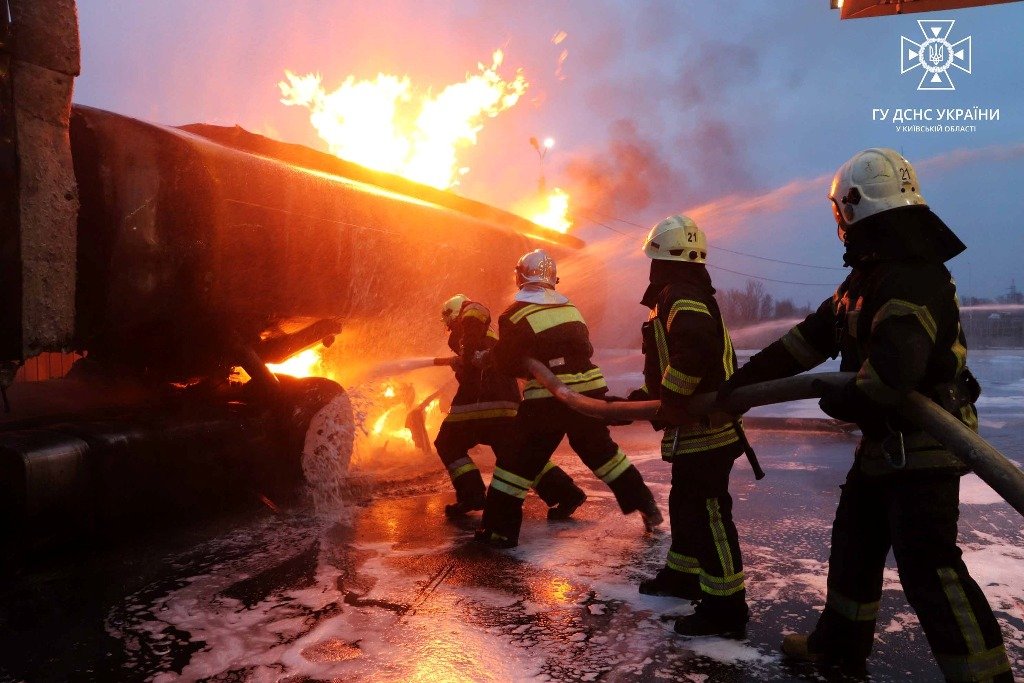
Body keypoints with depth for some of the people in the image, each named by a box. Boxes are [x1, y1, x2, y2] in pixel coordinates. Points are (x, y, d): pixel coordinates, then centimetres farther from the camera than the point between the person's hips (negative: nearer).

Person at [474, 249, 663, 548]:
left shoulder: (515, 314, -4)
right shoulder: (570, 306, 13)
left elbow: (507, 361, -1)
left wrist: (485, 358, 17)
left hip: (547, 396, -5)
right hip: (589, 388, 5)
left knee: (520, 458, 6)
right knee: (602, 449, 24)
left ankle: (500, 529, 7)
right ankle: (646, 506, 31)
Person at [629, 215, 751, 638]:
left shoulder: (680, 296, -17)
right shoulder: (686, 295, 17)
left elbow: (694, 350, -36)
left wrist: (668, 404, -26)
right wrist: (646, 396, 22)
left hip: (701, 431, -11)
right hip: (698, 430, 11)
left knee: (708, 514, -3)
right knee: (685, 504, 23)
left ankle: (725, 607, 7)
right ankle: (682, 575, 39)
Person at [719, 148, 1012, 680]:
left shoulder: (913, 277, -23)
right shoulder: (867, 277, 11)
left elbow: (897, 361, -38)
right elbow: (808, 338, 13)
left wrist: (848, 401, -18)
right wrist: (741, 381, 13)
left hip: (923, 442, -10)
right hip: (884, 441, 10)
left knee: (926, 563, -7)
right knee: (854, 540, 19)